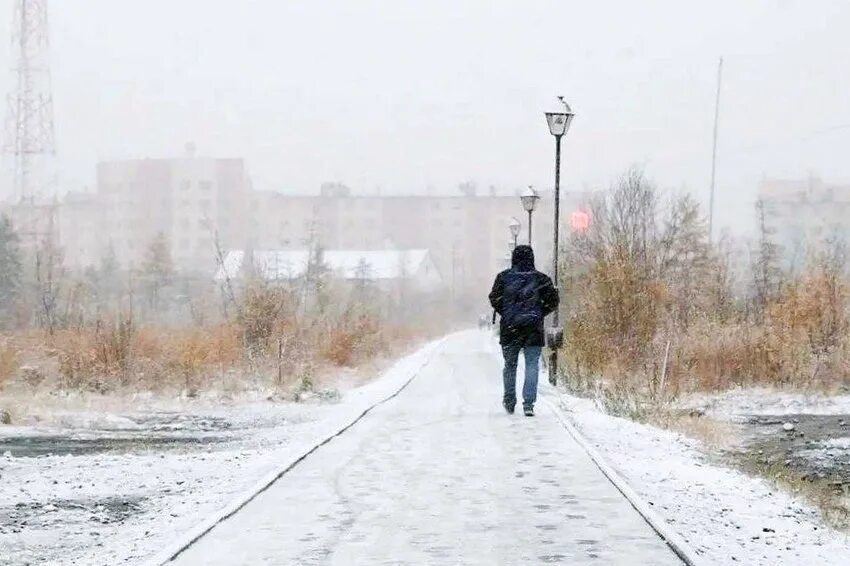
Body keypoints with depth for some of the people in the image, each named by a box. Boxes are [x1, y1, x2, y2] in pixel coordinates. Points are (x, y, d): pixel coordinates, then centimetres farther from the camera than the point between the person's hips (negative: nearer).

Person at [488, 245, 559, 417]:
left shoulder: (504, 277, 0)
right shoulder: (541, 279, 0)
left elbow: (495, 299, -4)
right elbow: (552, 301, 0)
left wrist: (506, 313, 9)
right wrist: (539, 314, 11)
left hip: (509, 328, 1)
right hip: (534, 330, -1)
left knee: (510, 365, 15)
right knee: (532, 365, 0)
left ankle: (509, 402, 24)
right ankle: (529, 403, -12)